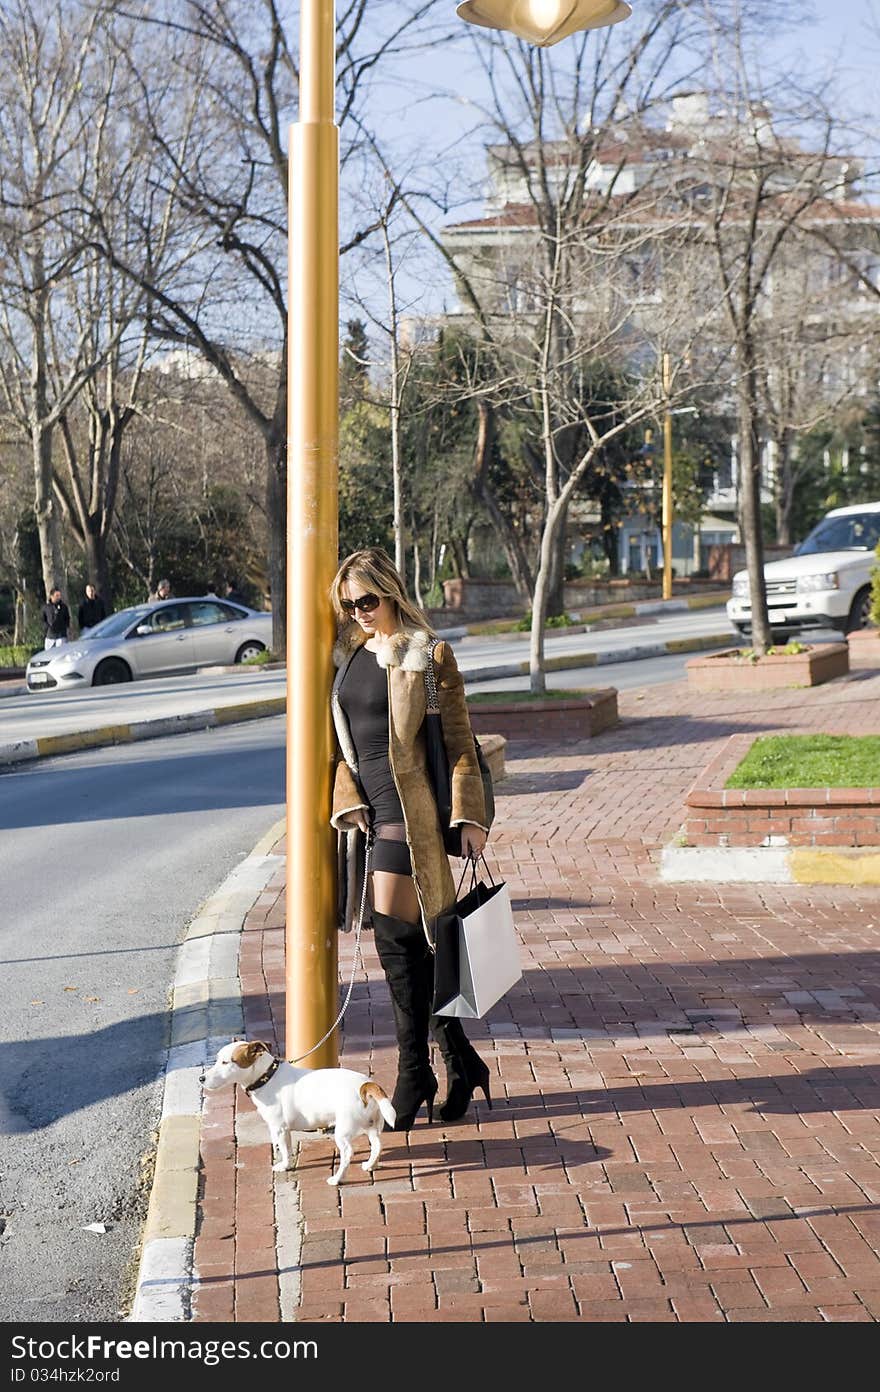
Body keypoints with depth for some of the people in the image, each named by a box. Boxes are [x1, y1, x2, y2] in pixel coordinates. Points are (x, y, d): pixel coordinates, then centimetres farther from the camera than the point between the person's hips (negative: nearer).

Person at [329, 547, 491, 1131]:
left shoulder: (429, 655, -5)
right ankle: (461, 1062, 22)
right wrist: (350, 801, 2)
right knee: (413, 945, 10)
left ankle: (414, 1077, 3)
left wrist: (470, 817, -11)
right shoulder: (351, 654, 14)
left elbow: (459, 742, -6)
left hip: (409, 811, -7)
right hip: (367, 809, 7)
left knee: (397, 941, -9)